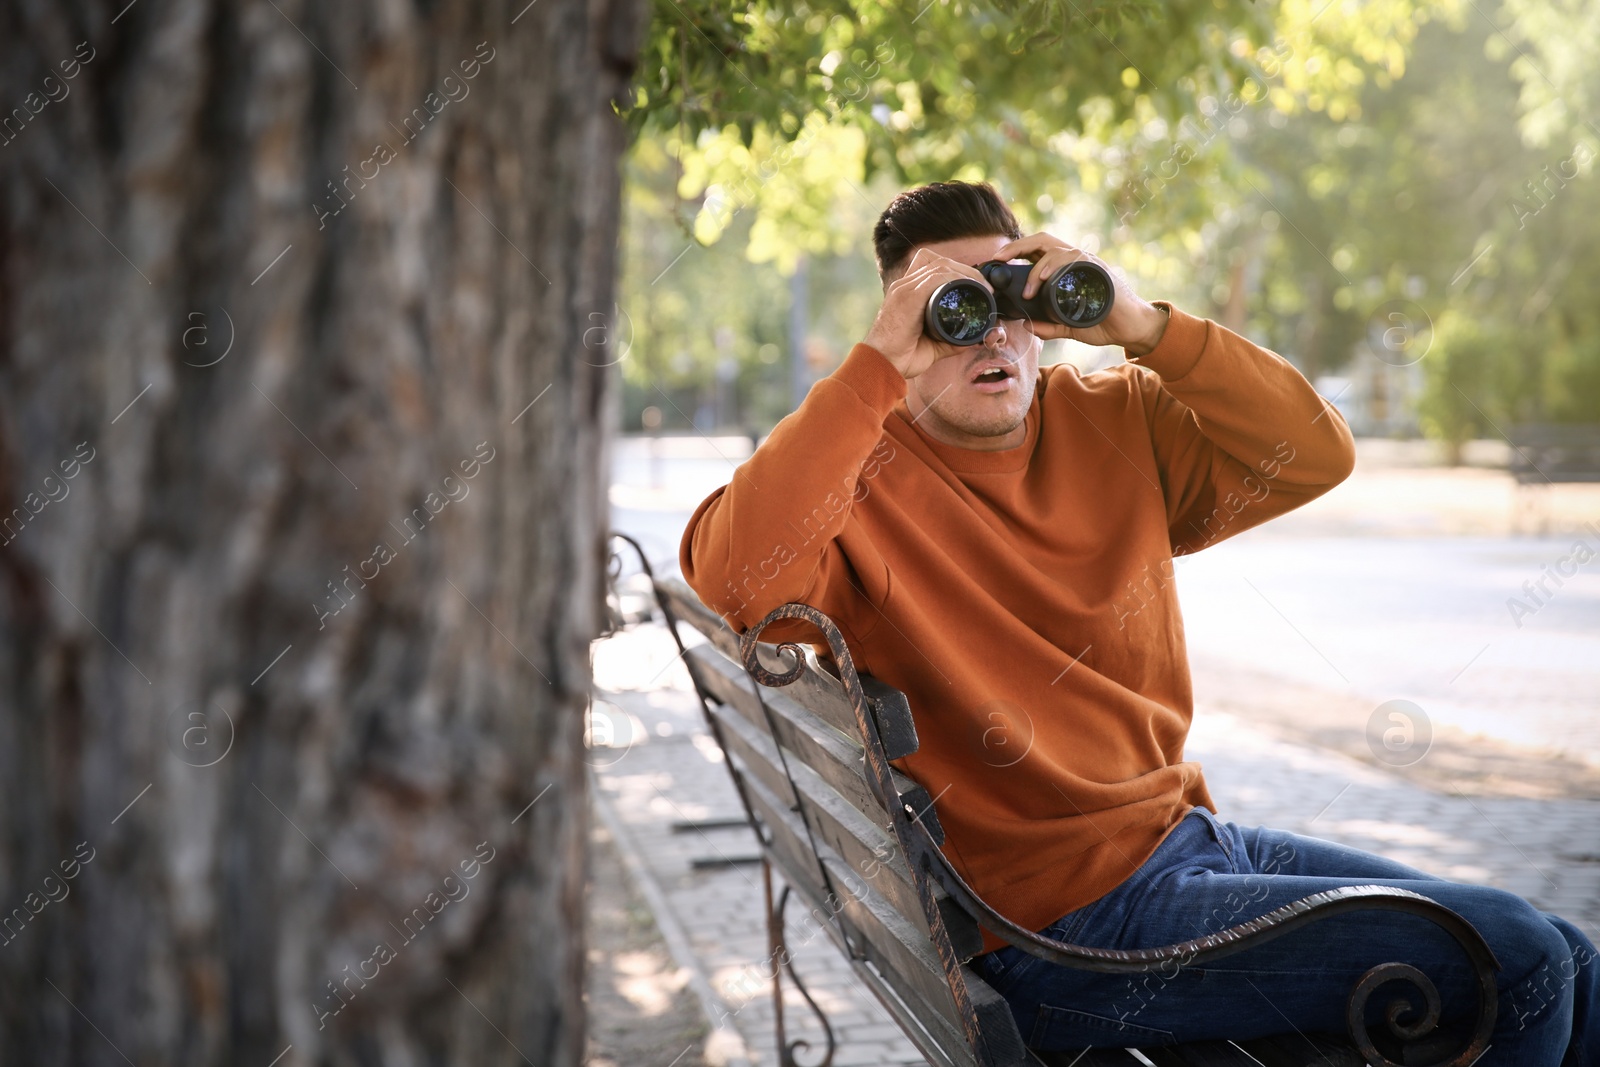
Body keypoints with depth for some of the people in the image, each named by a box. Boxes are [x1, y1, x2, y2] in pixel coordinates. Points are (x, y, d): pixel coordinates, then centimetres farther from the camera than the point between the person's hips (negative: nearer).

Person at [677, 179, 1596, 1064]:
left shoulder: (1116, 422, 8)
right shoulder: (854, 468, -9)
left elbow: (1316, 457, -2)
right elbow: (734, 579, -30)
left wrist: (1145, 328, -13)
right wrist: (877, 366, -28)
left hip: (1190, 836, 7)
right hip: (1067, 921, -7)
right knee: (1513, 960, -12)